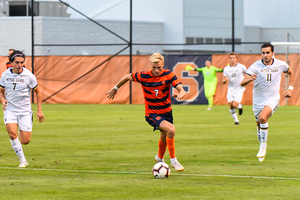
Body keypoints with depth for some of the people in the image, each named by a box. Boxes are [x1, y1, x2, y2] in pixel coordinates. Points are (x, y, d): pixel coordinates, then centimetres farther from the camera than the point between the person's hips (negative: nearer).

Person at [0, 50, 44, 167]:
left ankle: (23, 131, 35)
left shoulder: (28, 76, -8)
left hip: (25, 111, -1)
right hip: (10, 109, 1)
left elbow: (37, 92, 5)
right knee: (12, 134, -23)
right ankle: (23, 161, -9)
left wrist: (39, 110, 2)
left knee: (25, 141, -4)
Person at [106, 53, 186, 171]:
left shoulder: (168, 75, -12)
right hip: (152, 114, -4)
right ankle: (173, 160, -13)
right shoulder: (143, 76, -16)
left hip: (167, 112, 4)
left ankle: (160, 158, 53)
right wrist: (115, 88, 15)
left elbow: (182, 90, -20)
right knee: (171, 129, -27)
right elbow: (127, 77, 3)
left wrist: (180, 94, -44)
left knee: (165, 137, 21)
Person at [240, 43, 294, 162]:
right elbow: (242, 83, -20)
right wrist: (249, 79, -42)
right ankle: (262, 151, 36)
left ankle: (263, 146, -15)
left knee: (262, 117, -30)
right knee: (259, 126, 11)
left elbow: (290, 73, 20)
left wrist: (290, 89, 10)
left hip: (272, 99, -2)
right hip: (258, 101, 2)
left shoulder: (280, 65, -4)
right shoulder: (256, 66, -11)